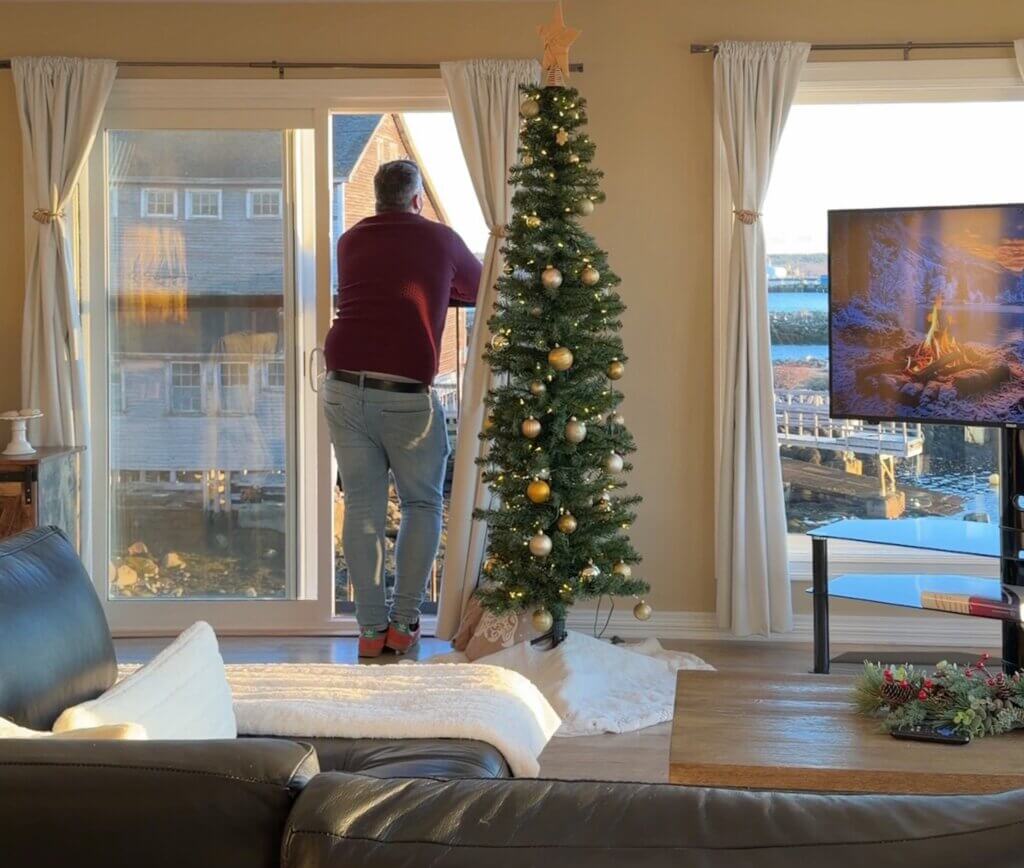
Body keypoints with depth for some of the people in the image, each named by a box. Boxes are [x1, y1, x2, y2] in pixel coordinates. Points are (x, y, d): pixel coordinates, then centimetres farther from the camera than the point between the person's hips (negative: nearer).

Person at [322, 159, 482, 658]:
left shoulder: (350, 242, 14)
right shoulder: (440, 240, 6)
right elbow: (478, 290, 24)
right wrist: (442, 289, 45)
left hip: (345, 387, 3)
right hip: (407, 393, -3)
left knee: (363, 507, 9)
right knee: (422, 505, 14)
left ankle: (372, 628, 10)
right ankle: (404, 622, 12)